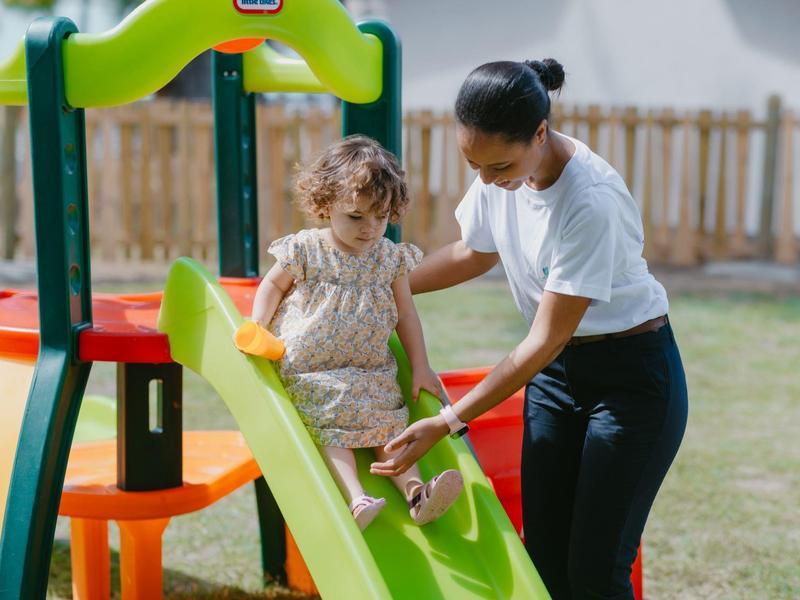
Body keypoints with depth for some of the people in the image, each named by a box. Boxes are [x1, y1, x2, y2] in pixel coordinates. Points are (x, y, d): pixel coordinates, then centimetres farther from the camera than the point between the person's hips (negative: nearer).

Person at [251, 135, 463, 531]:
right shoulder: (307, 250, -5)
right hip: (308, 371, -4)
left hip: (370, 372, 4)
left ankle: (415, 492, -25)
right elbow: (272, 285, 8)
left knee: (389, 425, -13)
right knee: (331, 430, -22)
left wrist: (421, 367, 9)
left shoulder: (390, 258, 4)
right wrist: (257, 332, -7)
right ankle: (356, 499, -37)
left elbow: (405, 312, 12)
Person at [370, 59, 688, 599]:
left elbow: (545, 341, -25)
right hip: (557, 369, 7)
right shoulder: (499, 170, -7)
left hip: (633, 376, -7)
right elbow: (475, 252, 15)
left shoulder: (592, 200, -29)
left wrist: (446, 423, -24)